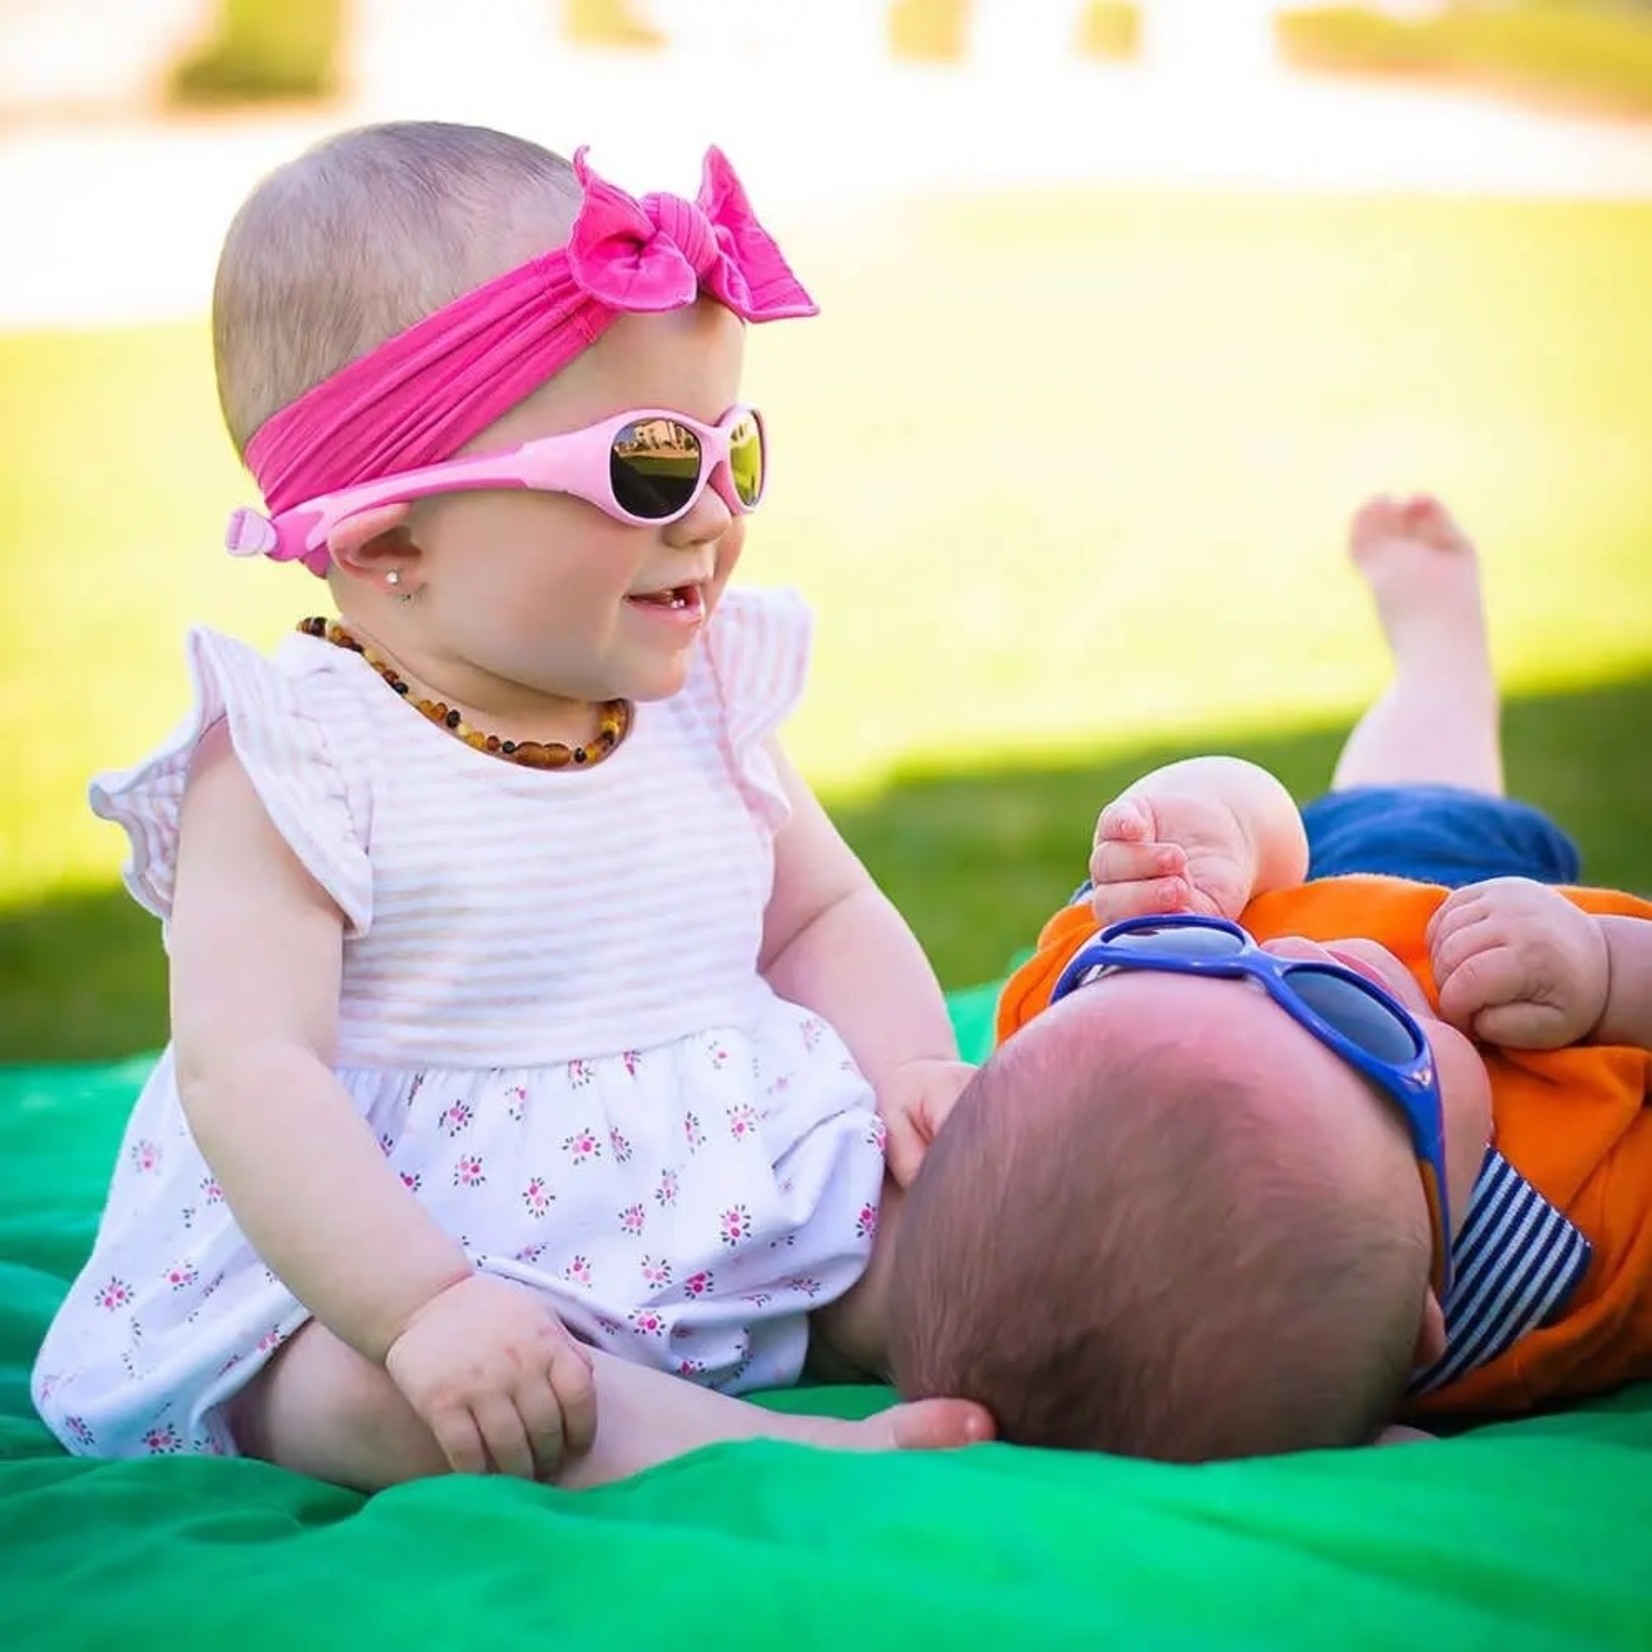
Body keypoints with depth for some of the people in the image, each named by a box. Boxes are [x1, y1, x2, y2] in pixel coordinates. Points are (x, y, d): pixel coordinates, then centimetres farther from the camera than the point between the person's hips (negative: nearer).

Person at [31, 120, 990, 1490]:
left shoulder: (707, 700, 5)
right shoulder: (294, 767, -15)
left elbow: (826, 913, 17)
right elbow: (248, 1070, -23)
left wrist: (916, 1071, -4)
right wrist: (422, 1306, -36)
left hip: (738, 1213, 6)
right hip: (382, 1258, -6)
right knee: (358, 1393, -36)